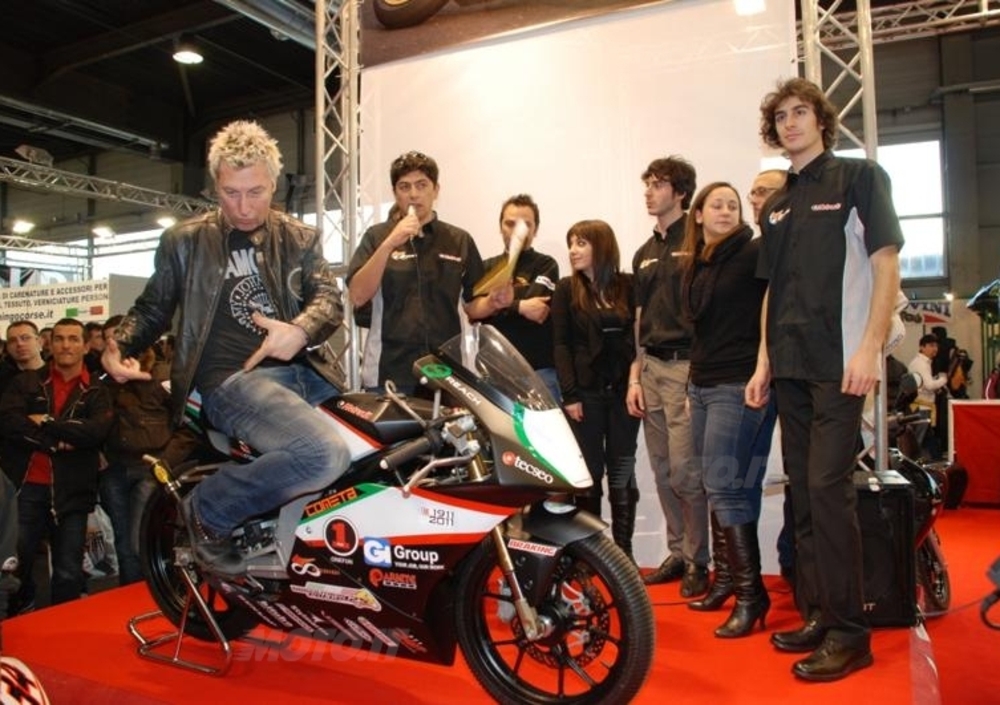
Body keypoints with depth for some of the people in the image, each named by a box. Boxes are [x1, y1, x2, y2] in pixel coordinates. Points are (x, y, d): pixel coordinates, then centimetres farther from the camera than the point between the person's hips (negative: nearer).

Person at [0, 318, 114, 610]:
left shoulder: (96, 392, 6)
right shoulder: (27, 382, 8)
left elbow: (98, 430, -13)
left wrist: (45, 422, -12)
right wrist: (55, 441, -16)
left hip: (70, 492, 0)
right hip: (25, 488, 1)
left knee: (69, 573, 5)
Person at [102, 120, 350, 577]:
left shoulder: (300, 239, 15)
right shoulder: (184, 240, 10)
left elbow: (330, 298, 3)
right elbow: (152, 308, 17)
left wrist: (301, 330, -19)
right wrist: (118, 346, -3)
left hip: (301, 371, 5)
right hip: (233, 379, -5)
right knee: (327, 456, -32)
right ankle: (207, 510, -9)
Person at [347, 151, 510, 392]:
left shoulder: (460, 240, 8)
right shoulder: (377, 236, 4)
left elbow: (472, 306, 11)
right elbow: (357, 297, -7)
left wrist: (493, 302, -10)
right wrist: (390, 244, -16)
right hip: (388, 372, -1)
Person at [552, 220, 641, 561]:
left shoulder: (628, 286, 7)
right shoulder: (567, 289, 5)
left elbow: (639, 336, 7)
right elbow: (562, 344, 0)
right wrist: (569, 394, -8)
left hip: (623, 390, 1)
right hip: (585, 392, -1)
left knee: (621, 471, 5)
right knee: (588, 471, 2)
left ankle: (624, 549, 12)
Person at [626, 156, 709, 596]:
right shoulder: (645, 253, 19)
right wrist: (634, 378, 14)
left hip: (687, 366, -7)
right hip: (652, 368, 7)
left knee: (685, 472, -6)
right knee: (663, 473, 10)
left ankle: (698, 560, 10)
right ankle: (678, 552, 22)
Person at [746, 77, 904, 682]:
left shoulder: (858, 177, 2)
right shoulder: (777, 206, 19)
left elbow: (886, 263, -6)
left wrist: (870, 347, -16)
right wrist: (764, 362, 13)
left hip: (840, 361, -6)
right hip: (790, 366, 6)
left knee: (829, 487, -11)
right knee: (804, 493, 8)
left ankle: (849, 630, 1)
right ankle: (818, 614, 19)